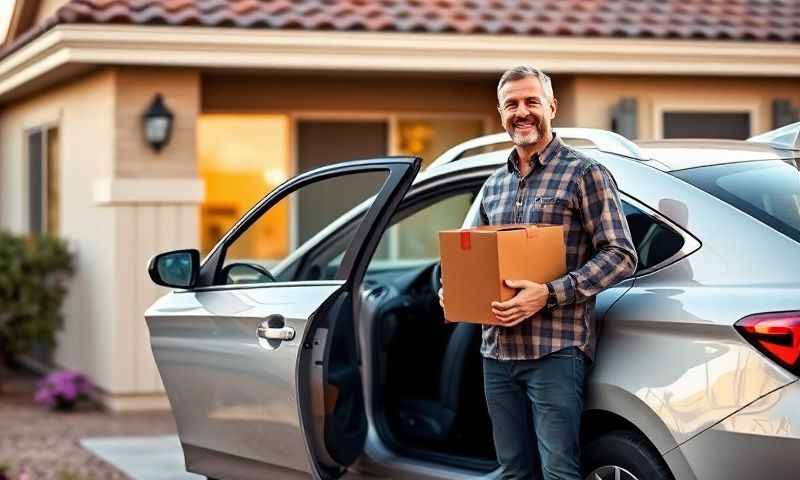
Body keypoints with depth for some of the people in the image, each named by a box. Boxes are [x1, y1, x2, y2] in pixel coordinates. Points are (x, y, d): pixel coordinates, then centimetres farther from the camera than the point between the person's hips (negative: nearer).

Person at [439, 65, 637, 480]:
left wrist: (550, 294, -19)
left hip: (555, 351, -7)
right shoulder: (494, 184, 18)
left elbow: (620, 255, -9)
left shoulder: (583, 173, -3)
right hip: (497, 352, 7)